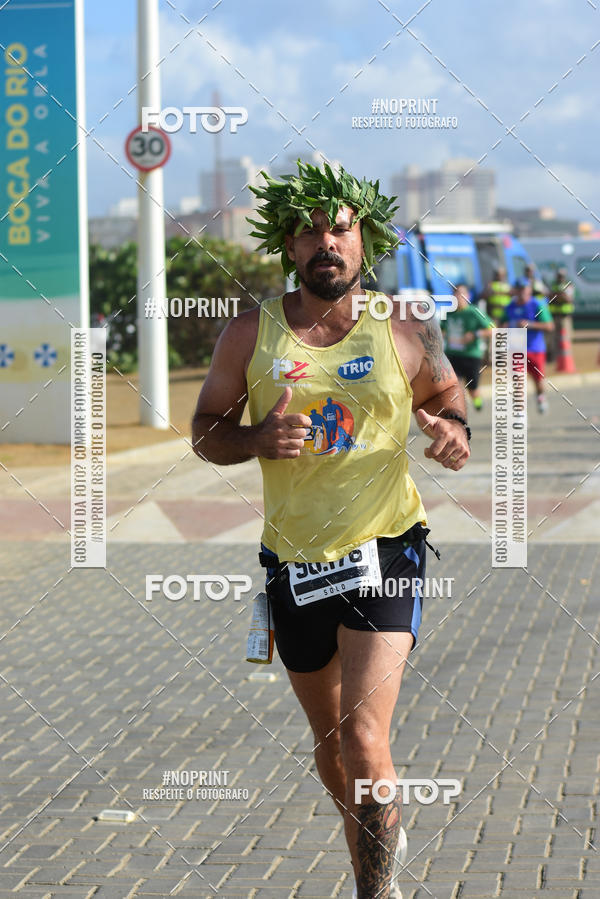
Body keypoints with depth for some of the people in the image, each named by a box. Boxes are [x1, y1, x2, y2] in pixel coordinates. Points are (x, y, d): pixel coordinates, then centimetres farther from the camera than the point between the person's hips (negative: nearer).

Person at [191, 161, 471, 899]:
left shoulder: (406, 332, -4)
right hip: (293, 556, 3)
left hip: (384, 549, -3)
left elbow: (445, 390, 15)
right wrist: (256, 439, -18)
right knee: (329, 742, 18)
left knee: (363, 743, -16)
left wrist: (454, 431, -8)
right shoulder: (250, 334, -3)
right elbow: (205, 430, 4)